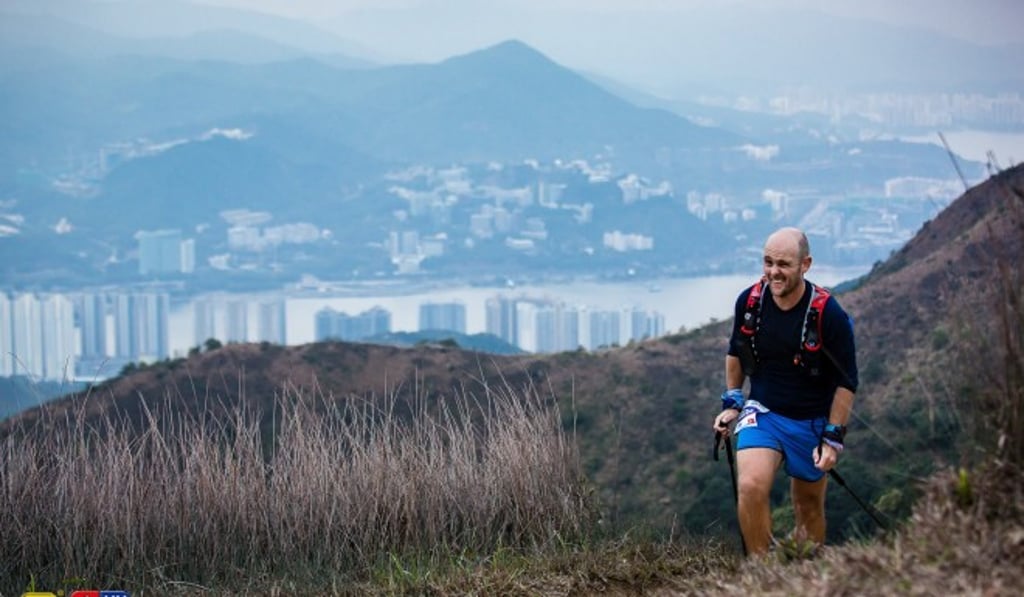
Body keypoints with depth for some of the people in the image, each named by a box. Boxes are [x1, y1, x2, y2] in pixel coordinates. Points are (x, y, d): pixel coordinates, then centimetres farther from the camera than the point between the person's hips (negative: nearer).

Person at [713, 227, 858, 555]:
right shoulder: (749, 301, -8)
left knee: (809, 508, 11)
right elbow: (735, 352, 12)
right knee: (750, 486, -23)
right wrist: (732, 402, 9)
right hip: (762, 412, 1)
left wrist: (833, 437, -13)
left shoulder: (829, 314, -18)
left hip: (812, 422, -1)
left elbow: (846, 381, -10)